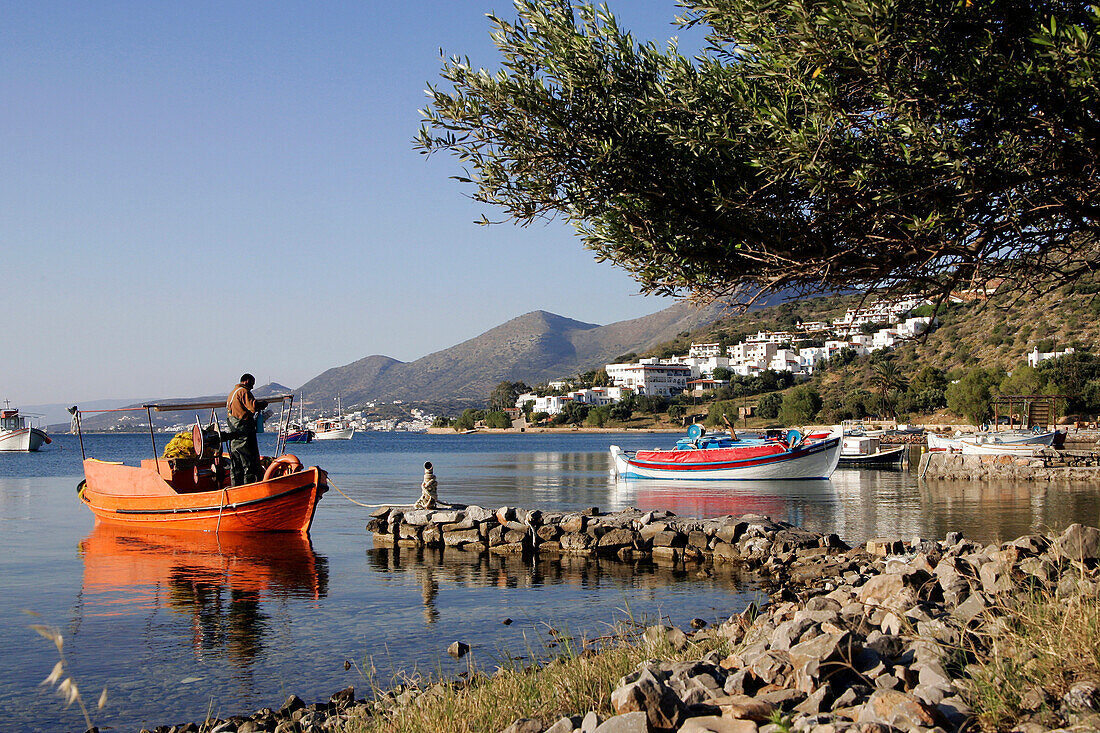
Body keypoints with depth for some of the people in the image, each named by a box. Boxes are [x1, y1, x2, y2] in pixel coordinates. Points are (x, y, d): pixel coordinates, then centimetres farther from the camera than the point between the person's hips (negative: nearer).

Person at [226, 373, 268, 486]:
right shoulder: (244, 392, -10)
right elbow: (253, 407, -20)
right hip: (244, 432, -9)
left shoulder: (232, 393, 21)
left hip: (233, 433, 10)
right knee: (250, 461, -7)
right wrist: (263, 404, -1)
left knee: (236, 465, 11)